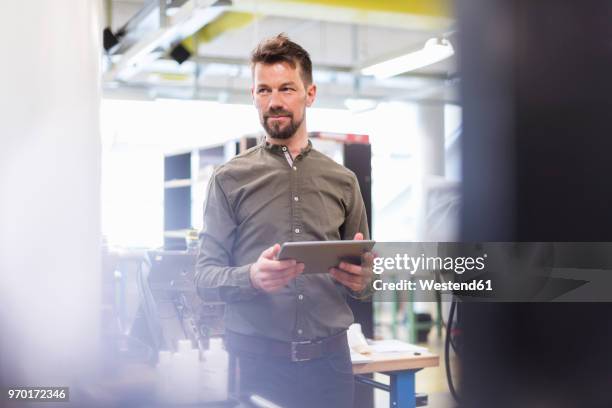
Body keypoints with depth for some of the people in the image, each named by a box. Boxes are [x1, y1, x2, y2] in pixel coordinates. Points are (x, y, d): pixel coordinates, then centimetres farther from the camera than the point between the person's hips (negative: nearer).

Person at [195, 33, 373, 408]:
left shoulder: (342, 180, 7)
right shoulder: (230, 178, 0)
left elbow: (363, 278, 11)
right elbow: (205, 275, -3)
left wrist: (361, 280, -12)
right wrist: (251, 277, -23)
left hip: (329, 358, 2)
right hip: (255, 359, -2)